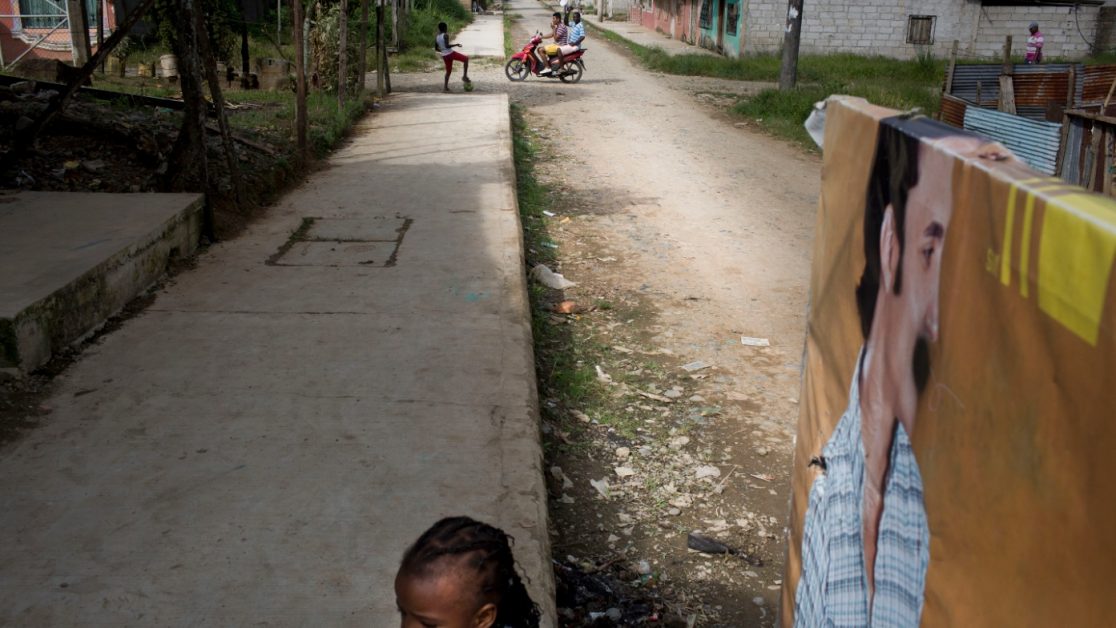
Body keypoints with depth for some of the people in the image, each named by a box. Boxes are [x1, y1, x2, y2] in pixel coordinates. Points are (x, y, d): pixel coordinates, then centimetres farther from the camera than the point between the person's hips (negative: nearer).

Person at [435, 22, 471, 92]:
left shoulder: (436, 37, 7)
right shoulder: (446, 35, -13)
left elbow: (436, 48, 11)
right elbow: (447, 46, -24)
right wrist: (456, 45, -15)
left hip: (444, 56, 7)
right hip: (450, 53, -7)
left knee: (448, 71, 19)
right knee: (466, 59, 4)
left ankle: (445, 87, 13)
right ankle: (465, 76, -1)